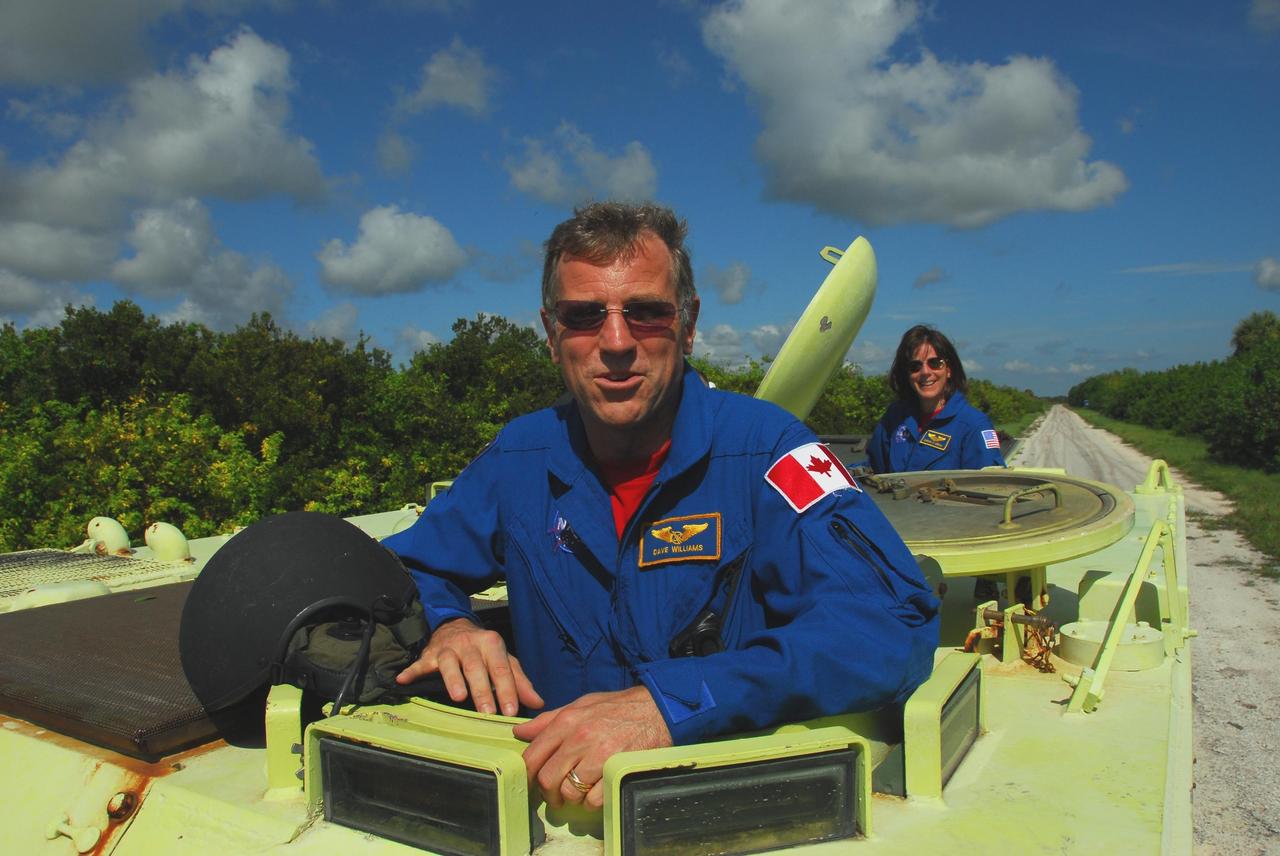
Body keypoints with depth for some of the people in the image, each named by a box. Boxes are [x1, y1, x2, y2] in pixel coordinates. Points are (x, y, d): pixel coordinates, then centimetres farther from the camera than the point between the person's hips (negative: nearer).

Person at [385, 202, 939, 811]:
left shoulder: (762, 446, -13)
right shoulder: (521, 455, 0)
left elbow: (894, 618, -25)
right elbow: (403, 573, 10)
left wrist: (670, 702, -35)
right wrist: (444, 626, -13)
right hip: (550, 799, 3)